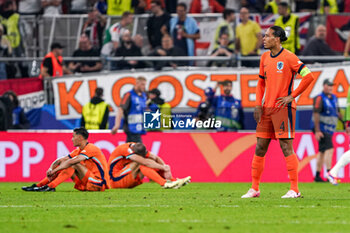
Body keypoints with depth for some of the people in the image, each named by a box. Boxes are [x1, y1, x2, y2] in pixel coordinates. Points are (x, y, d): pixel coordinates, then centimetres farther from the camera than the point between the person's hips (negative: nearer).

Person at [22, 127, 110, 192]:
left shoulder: (90, 149, -17)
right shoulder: (79, 150, 12)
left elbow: (71, 161, -28)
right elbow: (60, 160, 6)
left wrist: (54, 171, -25)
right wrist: (51, 169, -13)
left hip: (99, 184, -9)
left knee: (74, 165, -25)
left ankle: (50, 186, -31)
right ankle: (37, 186, -7)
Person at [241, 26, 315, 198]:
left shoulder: (288, 57, -9)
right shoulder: (265, 57, 12)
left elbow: (308, 76, -11)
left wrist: (292, 96, -10)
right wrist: (258, 104, 9)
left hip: (283, 108, -7)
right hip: (267, 109, 7)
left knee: (286, 147, -8)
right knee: (260, 148, 6)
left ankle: (294, 189, -4)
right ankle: (254, 189, 11)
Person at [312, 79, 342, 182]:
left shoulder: (334, 98, 14)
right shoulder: (320, 98, -12)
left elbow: (338, 113, 21)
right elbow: (316, 114, -17)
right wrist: (317, 131, -23)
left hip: (329, 130, 9)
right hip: (321, 129, -9)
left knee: (322, 152, 12)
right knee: (329, 150, -19)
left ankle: (317, 176, 17)